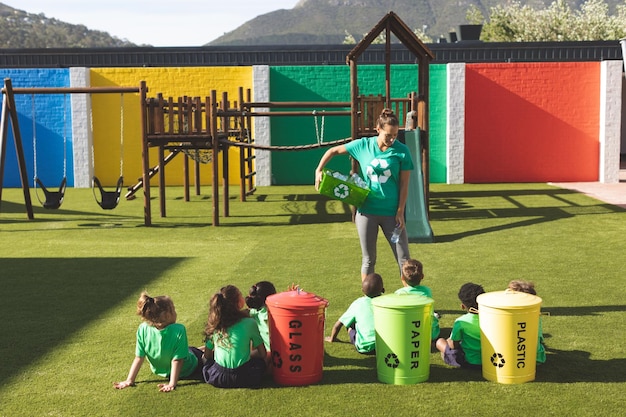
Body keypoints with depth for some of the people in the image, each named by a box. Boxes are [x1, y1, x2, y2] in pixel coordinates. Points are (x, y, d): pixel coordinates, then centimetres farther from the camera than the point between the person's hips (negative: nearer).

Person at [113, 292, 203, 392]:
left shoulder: (143, 329, -25)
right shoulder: (179, 330, -36)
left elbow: (139, 358, -20)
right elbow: (177, 360, -31)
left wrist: (129, 380, -14)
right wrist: (172, 383, -26)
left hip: (161, 371, 4)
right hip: (187, 372, -4)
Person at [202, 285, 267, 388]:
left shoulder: (214, 325, 3)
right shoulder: (249, 323, -8)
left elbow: (207, 355, 13)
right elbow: (263, 353, 2)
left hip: (216, 378, 2)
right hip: (242, 379, -2)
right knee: (260, 359, 25)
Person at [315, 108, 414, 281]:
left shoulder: (401, 151, -7)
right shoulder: (363, 145, -3)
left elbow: (404, 184, -5)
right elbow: (334, 150, 10)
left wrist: (400, 212, -8)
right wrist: (319, 170, 0)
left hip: (391, 213, -1)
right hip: (367, 211, 1)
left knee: (404, 258, 2)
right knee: (368, 260, 10)